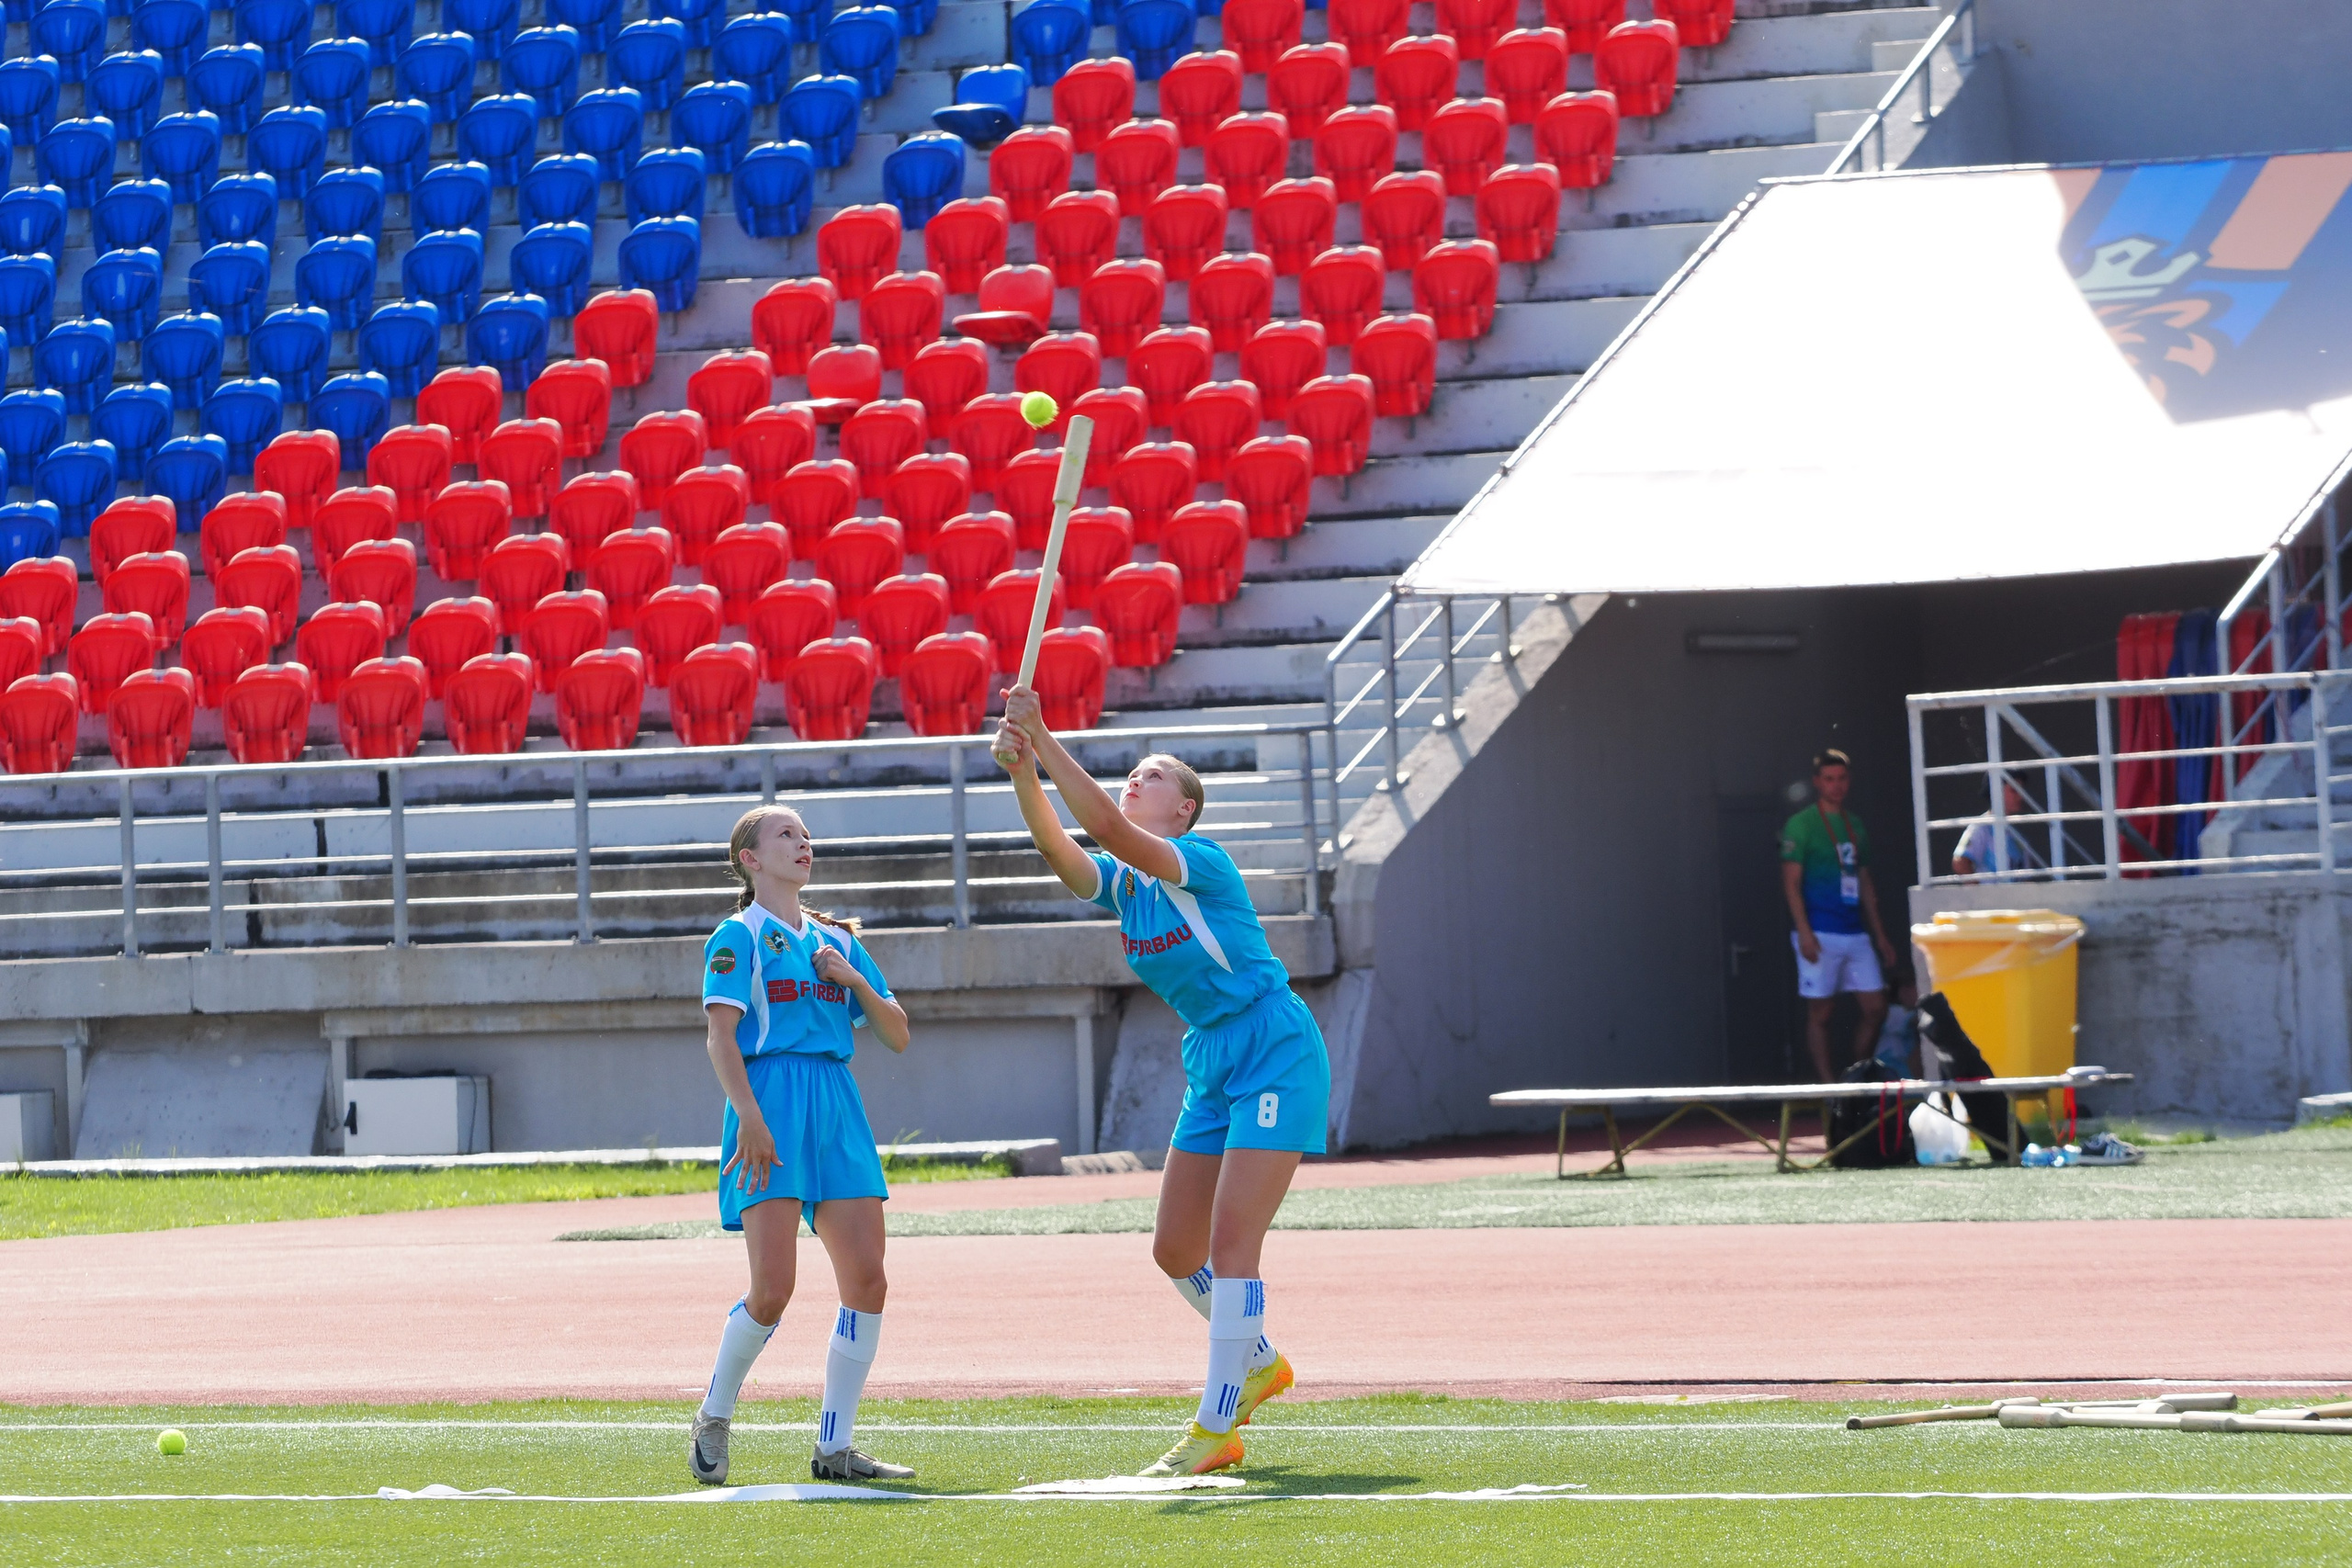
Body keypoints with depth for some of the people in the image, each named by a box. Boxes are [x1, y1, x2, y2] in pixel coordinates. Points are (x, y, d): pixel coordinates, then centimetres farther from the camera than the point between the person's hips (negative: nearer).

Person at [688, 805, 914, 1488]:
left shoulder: (836, 940, 19)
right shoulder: (738, 937, 2)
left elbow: (897, 1036, 17)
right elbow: (720, 1035, -9)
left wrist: (855, 980, 0)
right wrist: (750, 1119, -21)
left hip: (836, 1107, 6)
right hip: (771, 1104, -6)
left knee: (867, 1279, -4)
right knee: (772, 1289, -13)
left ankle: (834, 1449, 2)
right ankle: (712, 1421, 10)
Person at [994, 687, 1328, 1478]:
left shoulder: (1200, 863, -15)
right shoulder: (1121, 883, 8)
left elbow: (1109, 828, -32)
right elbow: (1059, 847, -11)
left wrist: (1044, 740, -33)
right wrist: (1023, 772, -28)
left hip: (1275, 1050, -9)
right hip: (1211, 1064, 9)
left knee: (1231, 1242, -14)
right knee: (1176, 1251, 11)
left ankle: (1215, 1430, -13)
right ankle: (1259, 1363, 36)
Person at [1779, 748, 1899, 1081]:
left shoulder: (1854, 826, 16)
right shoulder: (1801, 825, -3)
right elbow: (1791, 882, -8)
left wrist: (1879, 936, 18)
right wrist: (1804, 932, -17)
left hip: (1856, 934, 6)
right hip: (1820, 935, -6)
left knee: (1875, 1007, 2)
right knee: (1819, 1012, -2)